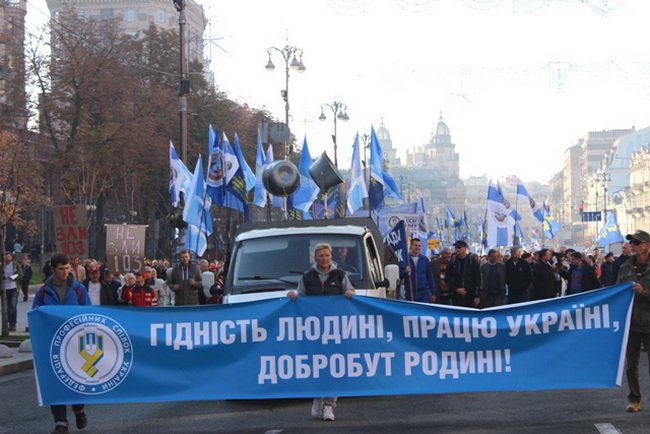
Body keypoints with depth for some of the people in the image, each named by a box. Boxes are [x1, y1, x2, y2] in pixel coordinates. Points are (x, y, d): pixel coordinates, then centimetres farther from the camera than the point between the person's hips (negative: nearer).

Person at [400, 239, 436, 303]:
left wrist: (433, 293, 7)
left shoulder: (425, 259, 9)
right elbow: (399, 276, 2)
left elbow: (430, 277, 11)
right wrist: (405, 271, -19)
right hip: (409, 293, -1)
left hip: (424, 293, 1)